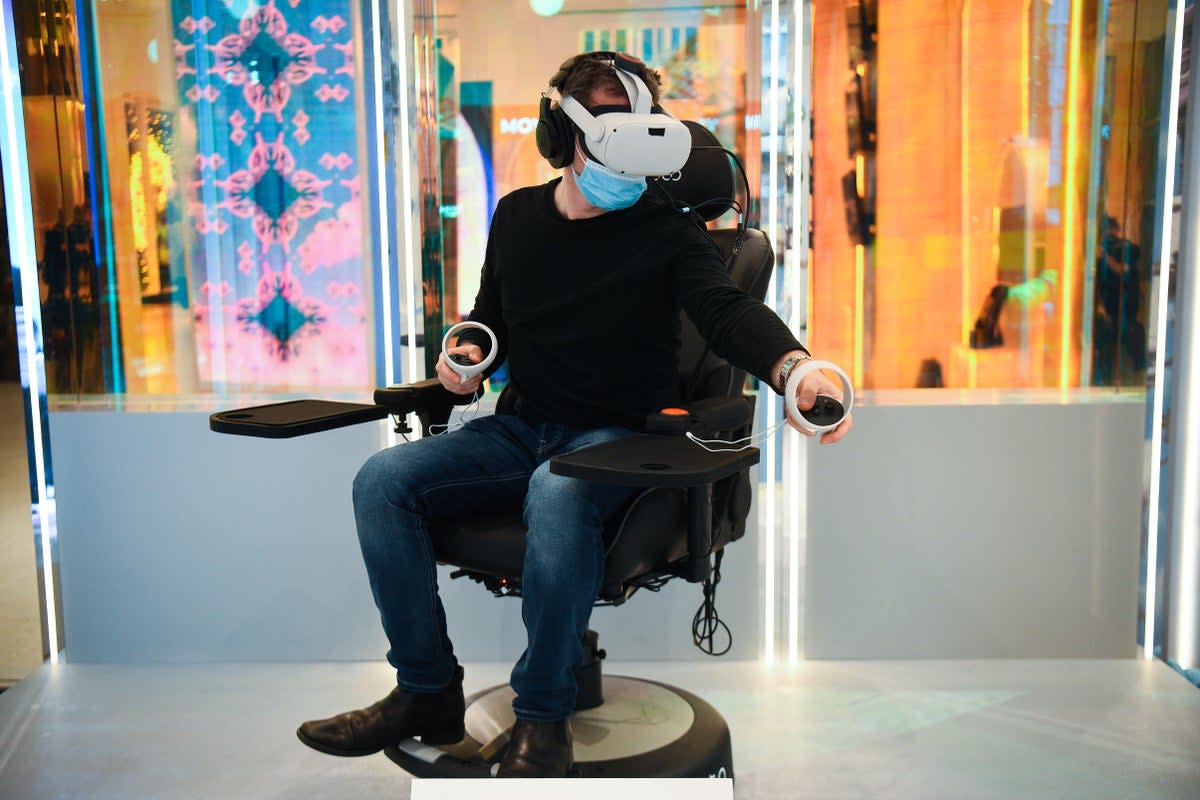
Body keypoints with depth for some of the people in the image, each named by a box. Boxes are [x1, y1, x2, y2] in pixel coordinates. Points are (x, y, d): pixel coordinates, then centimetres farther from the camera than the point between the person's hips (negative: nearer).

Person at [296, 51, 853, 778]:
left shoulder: (666, 233, -3)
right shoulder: (516, 215, 11)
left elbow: (728, 309, -20)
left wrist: (793, 366, -42)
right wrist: (470, 352, 1)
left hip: (615, 437, -5)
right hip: (522, 428, 5)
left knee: (558, 493, -39)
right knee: (384, 479, -16)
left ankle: (544, 716, -20)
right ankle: (428, 693, -4)